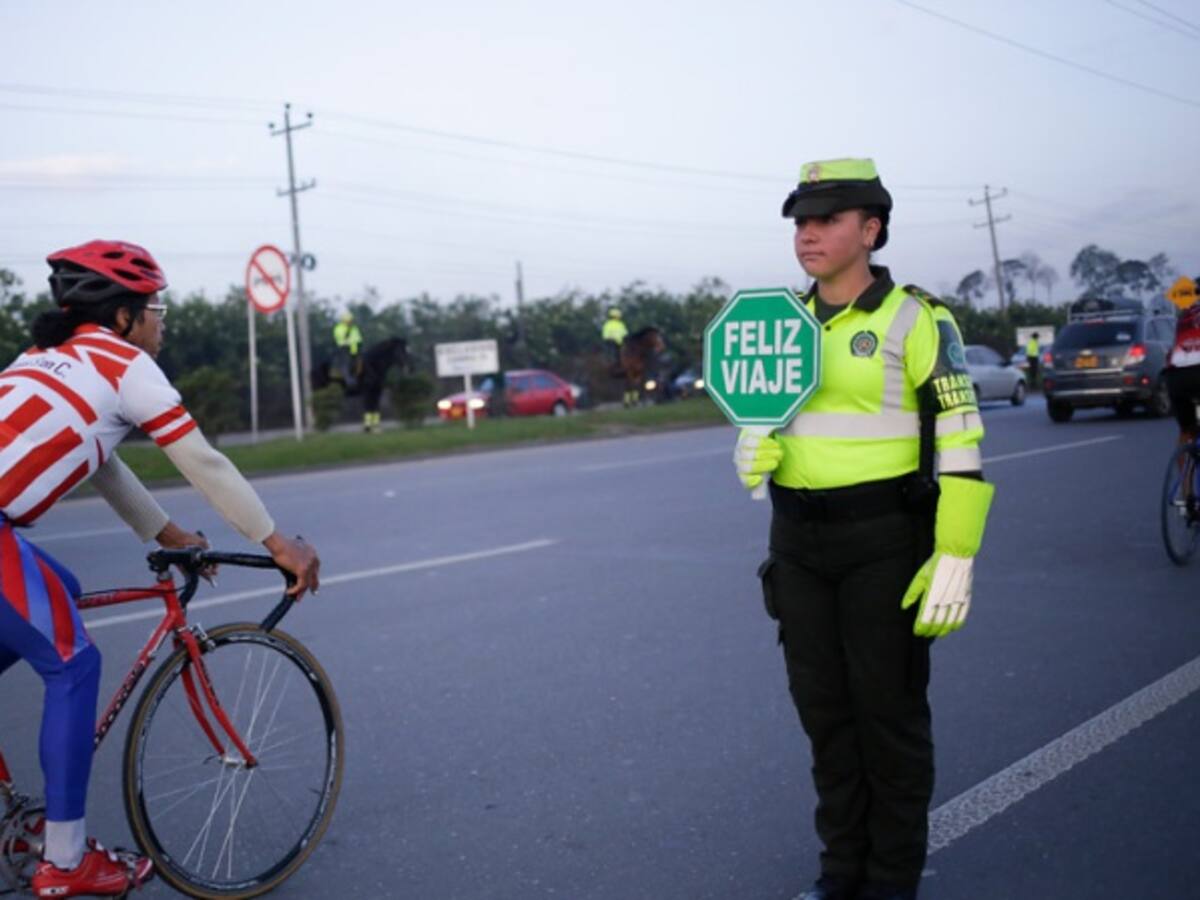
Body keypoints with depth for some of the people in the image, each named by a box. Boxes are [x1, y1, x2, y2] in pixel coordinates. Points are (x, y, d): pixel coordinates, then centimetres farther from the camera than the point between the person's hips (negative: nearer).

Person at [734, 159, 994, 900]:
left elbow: (959, 443, -12)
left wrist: (955, 558, -18)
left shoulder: (915, 319, -9)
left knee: (890, 708, 4)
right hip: (798, 541, 6)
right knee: (823, 706, 12)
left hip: (885, 540, -5)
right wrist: (751, 451, -5)